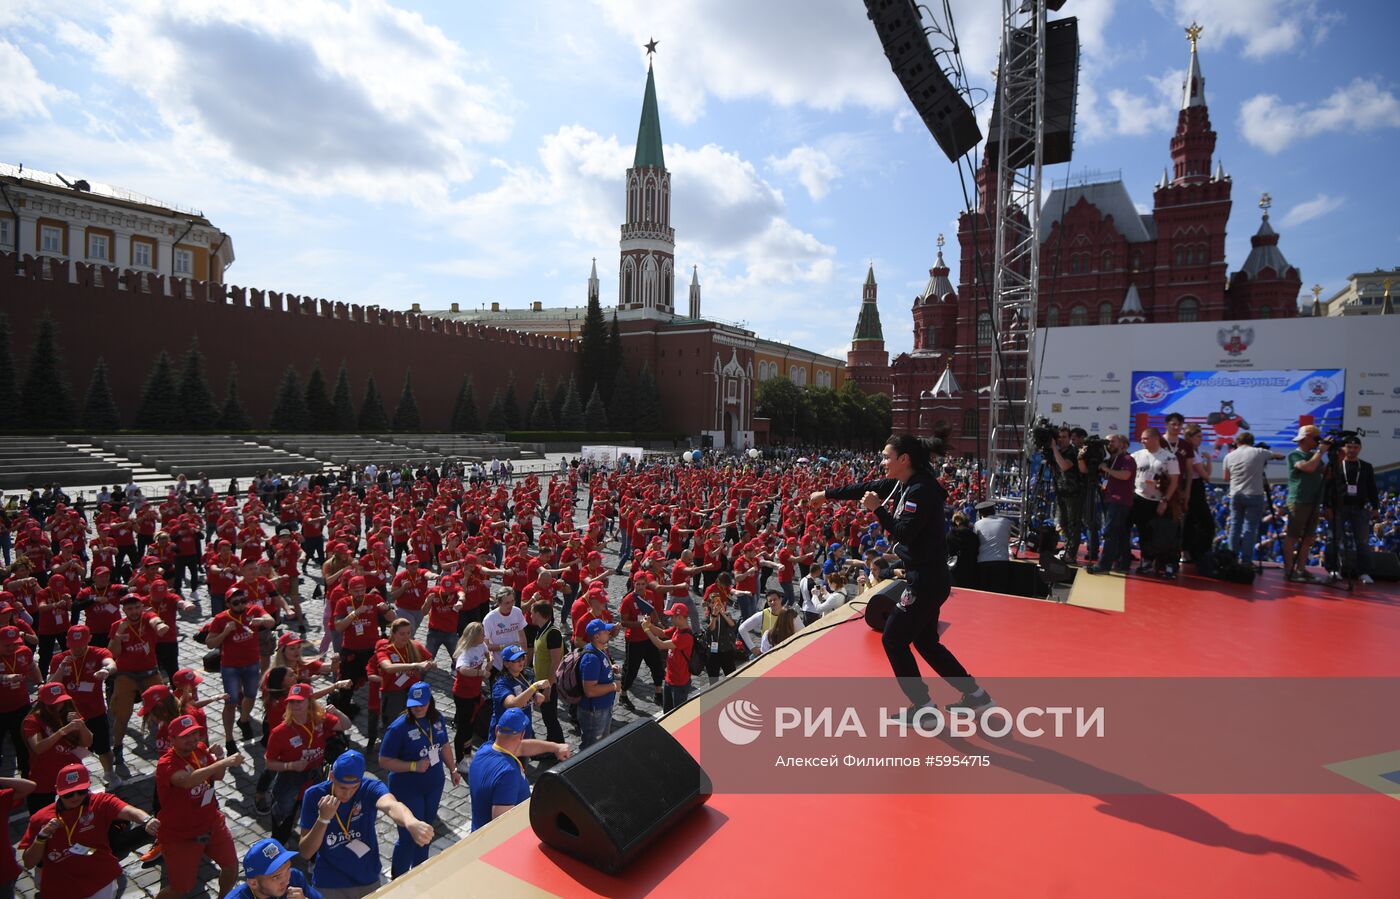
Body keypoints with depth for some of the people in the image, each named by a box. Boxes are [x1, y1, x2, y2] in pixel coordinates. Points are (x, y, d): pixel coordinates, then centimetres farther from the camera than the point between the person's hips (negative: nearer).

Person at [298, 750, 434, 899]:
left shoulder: (371, 787, -19)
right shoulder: (314, 795, -16)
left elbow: (390, 806, -43)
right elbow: (305, 853, -12)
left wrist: (412, 823, -64)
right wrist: (323, 818, -29)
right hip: (328, 884, 0)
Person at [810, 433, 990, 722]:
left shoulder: (921, 490, -21)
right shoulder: (904, 484, 7)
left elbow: (904, 533, -24)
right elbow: (866, 487, 15)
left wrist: (878, 509, -21)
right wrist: (827, 494, 21)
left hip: (926, 581, -10)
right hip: (927, 578, 10)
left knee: (893, 640, 3)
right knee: (925, 642, 20)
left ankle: (923, 707, 15)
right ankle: (974, 693, 29)